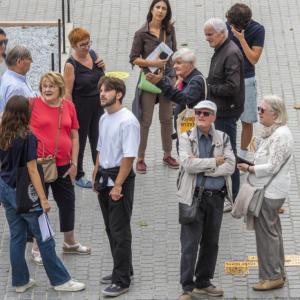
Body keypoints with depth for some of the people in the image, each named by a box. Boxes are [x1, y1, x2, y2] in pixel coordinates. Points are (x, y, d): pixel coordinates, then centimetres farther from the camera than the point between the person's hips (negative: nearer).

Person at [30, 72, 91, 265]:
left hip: (63, 165, 4)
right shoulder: (33, 105, -9)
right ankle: (37, 247, 19)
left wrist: (74, 163, 4)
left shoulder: (68, 106, 2)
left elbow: (74, 137, 7)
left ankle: (70, 243, 37)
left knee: (68, 202, 17)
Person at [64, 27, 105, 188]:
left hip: (97, 105, 6)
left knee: (98, 139, 16)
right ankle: (78, 176, 24)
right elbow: (68, 92, -17)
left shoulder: (92, 54, 0)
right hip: (81, 107, -6)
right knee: (79, 141, 9)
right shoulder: (71, 64, -19)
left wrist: (102, 66, -6)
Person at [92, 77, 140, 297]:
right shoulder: (104, 119, 10)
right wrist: (96, 176, 16)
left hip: (121, 178, -9)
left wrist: (117, 185, -21)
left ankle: (121, 281, 0)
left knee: (120, 231, -5)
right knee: (111, 229, 16)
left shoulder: (127, 121, -17)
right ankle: (123, 270, 30)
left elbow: (129, 156, -20)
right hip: (104, 176, 9)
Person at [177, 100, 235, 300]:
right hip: (194, 196, -3)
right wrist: (215, 162, -12)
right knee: (190, 244, -5)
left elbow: (230, 166, -7)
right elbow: (187, 164, -16)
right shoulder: (186, 138, -1)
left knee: (211, 243, 12)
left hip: (216, 196, 3)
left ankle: (203, 282, 25)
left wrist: (201, 167, -14)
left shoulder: (223, 139, 6)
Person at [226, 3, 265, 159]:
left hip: (246, 80, -2)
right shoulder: (228, 25, -2)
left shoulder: (257, 29, -10)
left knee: (247, 121, 4)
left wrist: (241, 38, -22)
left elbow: (254, 59, -13)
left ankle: (242, 155, 18)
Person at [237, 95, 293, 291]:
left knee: (267, 232, -2)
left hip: (270, 193, -10)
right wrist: (251, 167, 6)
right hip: (268, 190, 10)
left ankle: (272, 276, 6)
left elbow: (272, 167, -23)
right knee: (273, 231, 17)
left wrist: (249, 169, -14)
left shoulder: (281, 136, -21)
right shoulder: (271, 131, 10)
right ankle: (278, 273, 28)